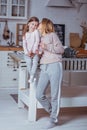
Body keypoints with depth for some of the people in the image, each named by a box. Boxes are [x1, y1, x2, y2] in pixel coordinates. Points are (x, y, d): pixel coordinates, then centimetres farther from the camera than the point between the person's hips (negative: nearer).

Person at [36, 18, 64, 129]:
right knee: (39, 95, -2)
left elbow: (61, 49, -2)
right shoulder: (41, 38, 23)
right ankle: (52, 112, 18)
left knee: (54, 95, -2)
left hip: (54, 66, -6)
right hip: (44, 68, 6)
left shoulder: (52, 35, 6)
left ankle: (53, 120, 9)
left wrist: (47, 47, -11)